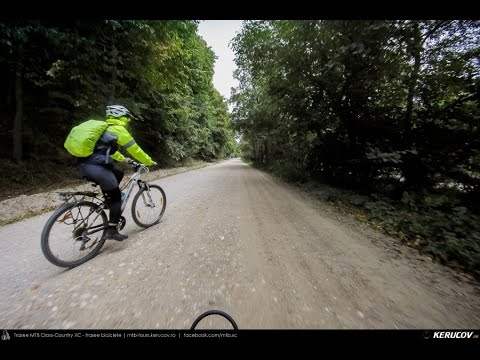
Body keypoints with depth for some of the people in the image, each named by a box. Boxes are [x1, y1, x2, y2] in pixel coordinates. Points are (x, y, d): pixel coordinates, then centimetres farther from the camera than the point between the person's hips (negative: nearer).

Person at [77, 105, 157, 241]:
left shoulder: (105, 128, 24)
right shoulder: (119, 130, -2)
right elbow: (135, 150, 0)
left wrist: (123, 159, 48)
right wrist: (150, 162, 12)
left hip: (84, 165, 9)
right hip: (97, 167, -9)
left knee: (119, 174, 29)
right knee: (116, 197, 3)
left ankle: (112, 203, 30)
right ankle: (112, 230, 8)